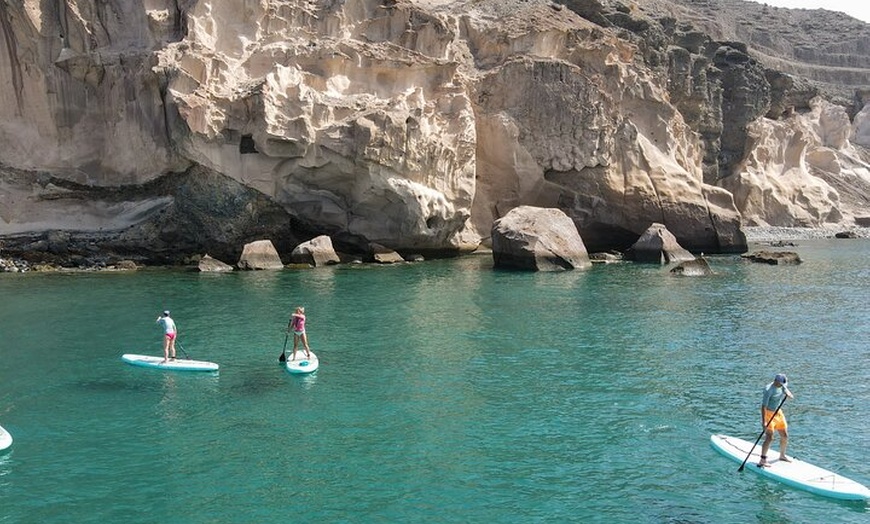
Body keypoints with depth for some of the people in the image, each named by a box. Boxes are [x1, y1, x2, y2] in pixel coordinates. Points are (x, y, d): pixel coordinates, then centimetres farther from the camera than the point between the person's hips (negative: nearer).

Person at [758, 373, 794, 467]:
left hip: (778, 413, 8)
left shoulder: (782, 387, 2)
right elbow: (763, 406, -26)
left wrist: (787, 394, -24)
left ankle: (782, 455, 35)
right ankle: (762, 460, -13)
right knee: (769, 438, -15)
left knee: (785, 436, 13)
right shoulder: (769, 389, -22)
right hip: (769, 414, -8)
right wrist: (763, 421, -31)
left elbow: (792, 396, 2)